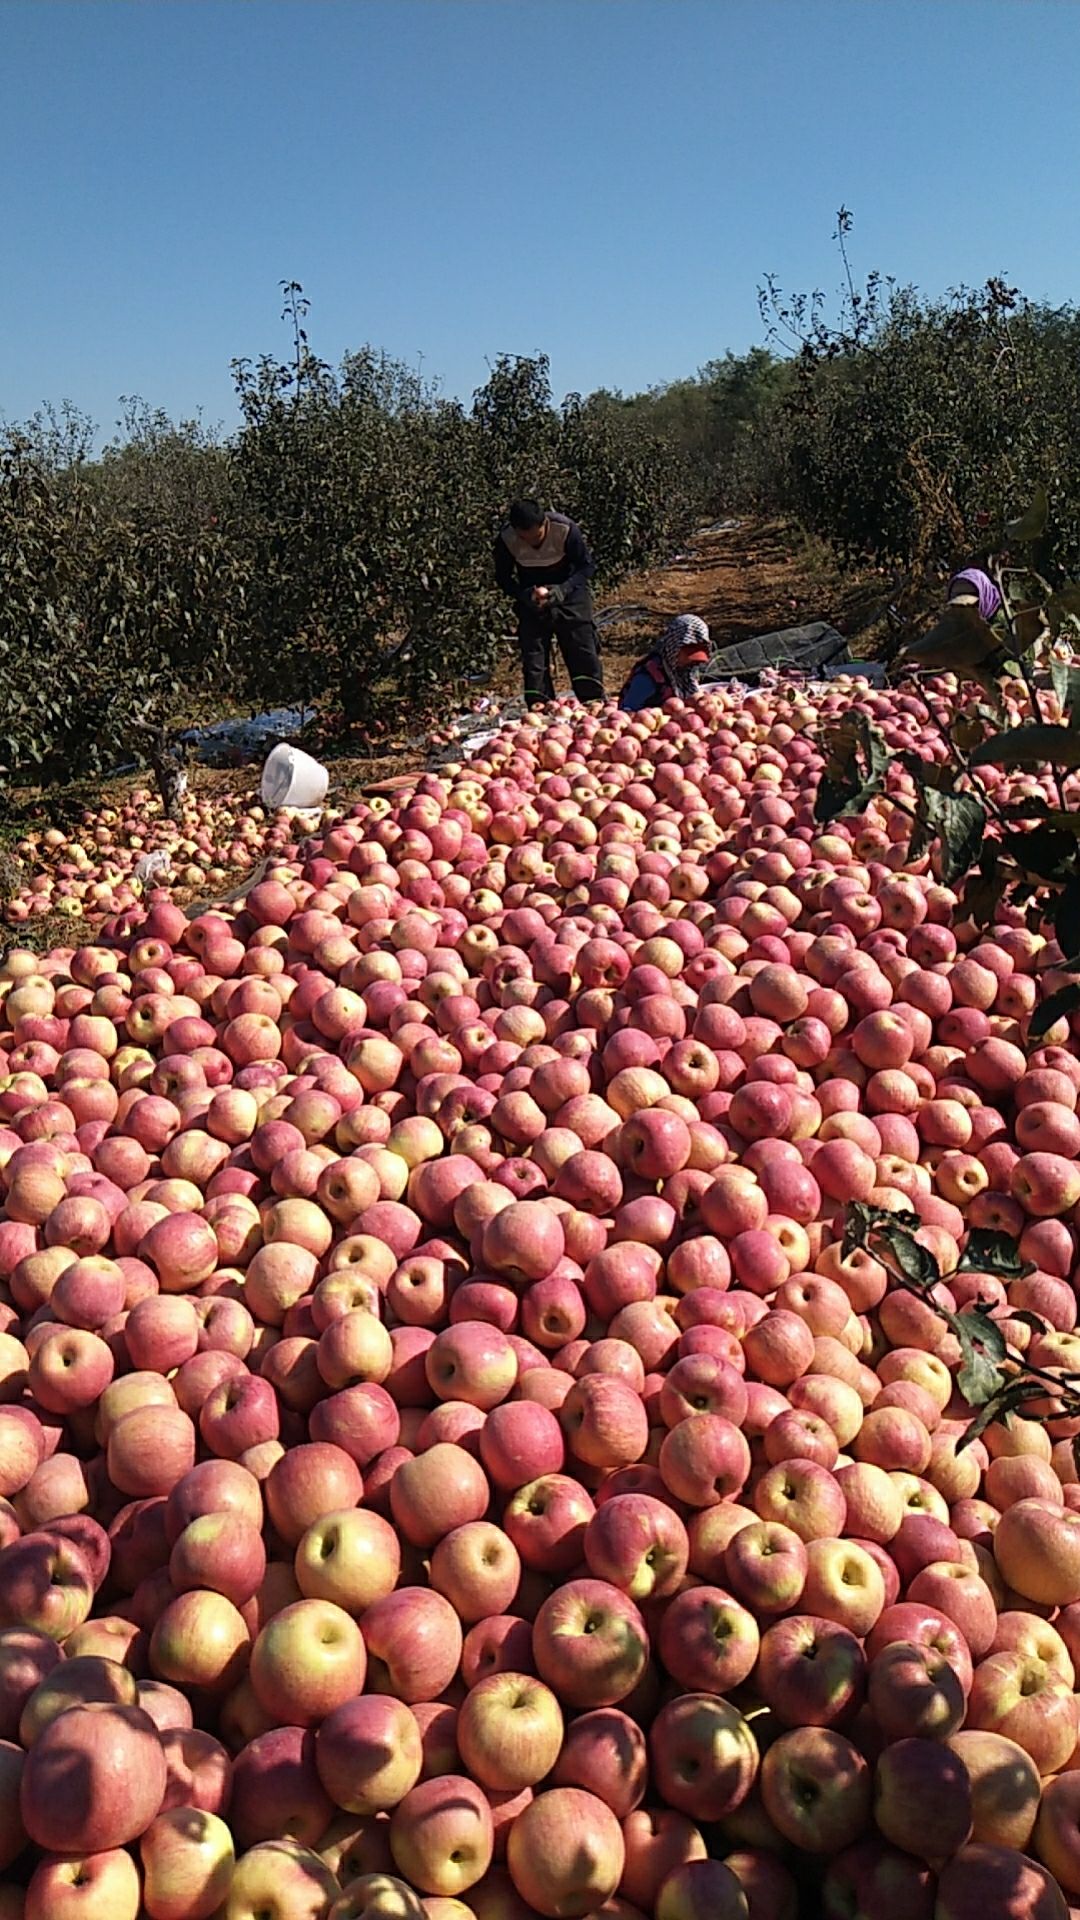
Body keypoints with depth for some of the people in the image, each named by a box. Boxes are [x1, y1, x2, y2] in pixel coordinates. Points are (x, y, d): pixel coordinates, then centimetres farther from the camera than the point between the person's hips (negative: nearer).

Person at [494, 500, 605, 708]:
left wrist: (560, 591, -27)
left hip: (569, 597, -1)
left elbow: (587, 566, -13)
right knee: (533, 657, -2)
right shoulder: (506, 540, -20)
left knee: (584, 655, -6)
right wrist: (526, 596, -24)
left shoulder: (566, 530, -25)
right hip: (531, 603, 2)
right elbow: (503, 578, -5)